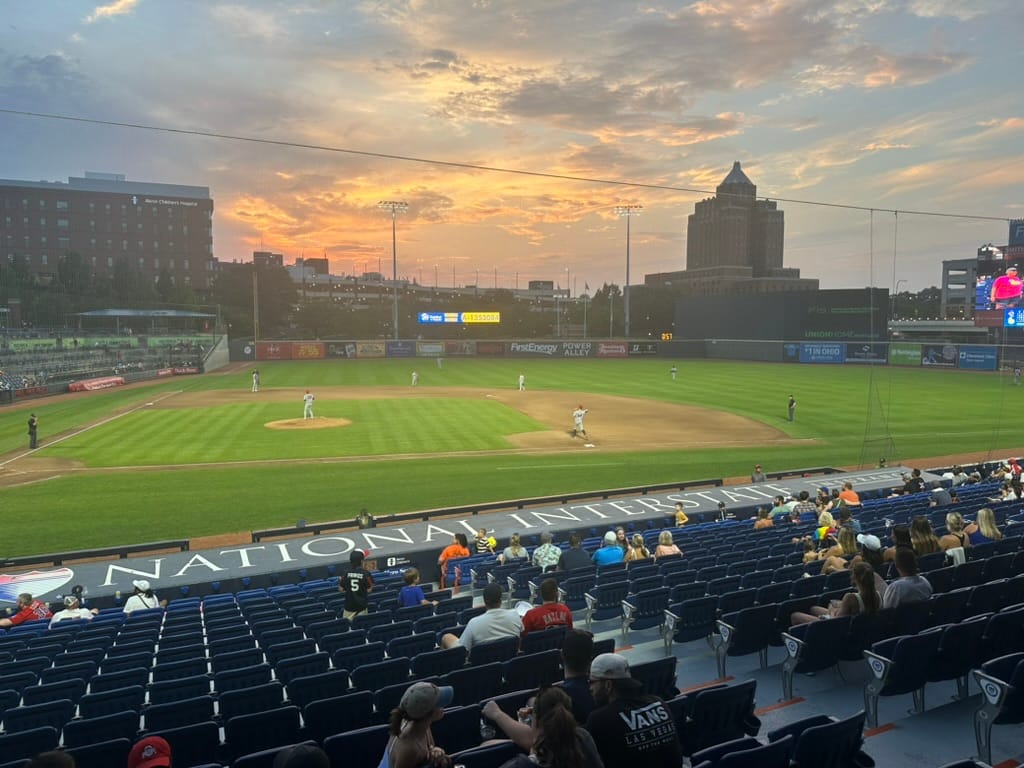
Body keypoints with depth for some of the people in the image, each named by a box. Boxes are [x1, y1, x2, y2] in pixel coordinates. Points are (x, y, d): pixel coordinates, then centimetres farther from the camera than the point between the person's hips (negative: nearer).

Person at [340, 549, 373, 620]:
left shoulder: (346, 572, -5)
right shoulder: (365, 573, -11)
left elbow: (340, 589, -1)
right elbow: (368, 590, -9)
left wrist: (340, 581, 18)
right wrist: (371, 585, 11)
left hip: (349, 604, 2)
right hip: (361, 604, -1)